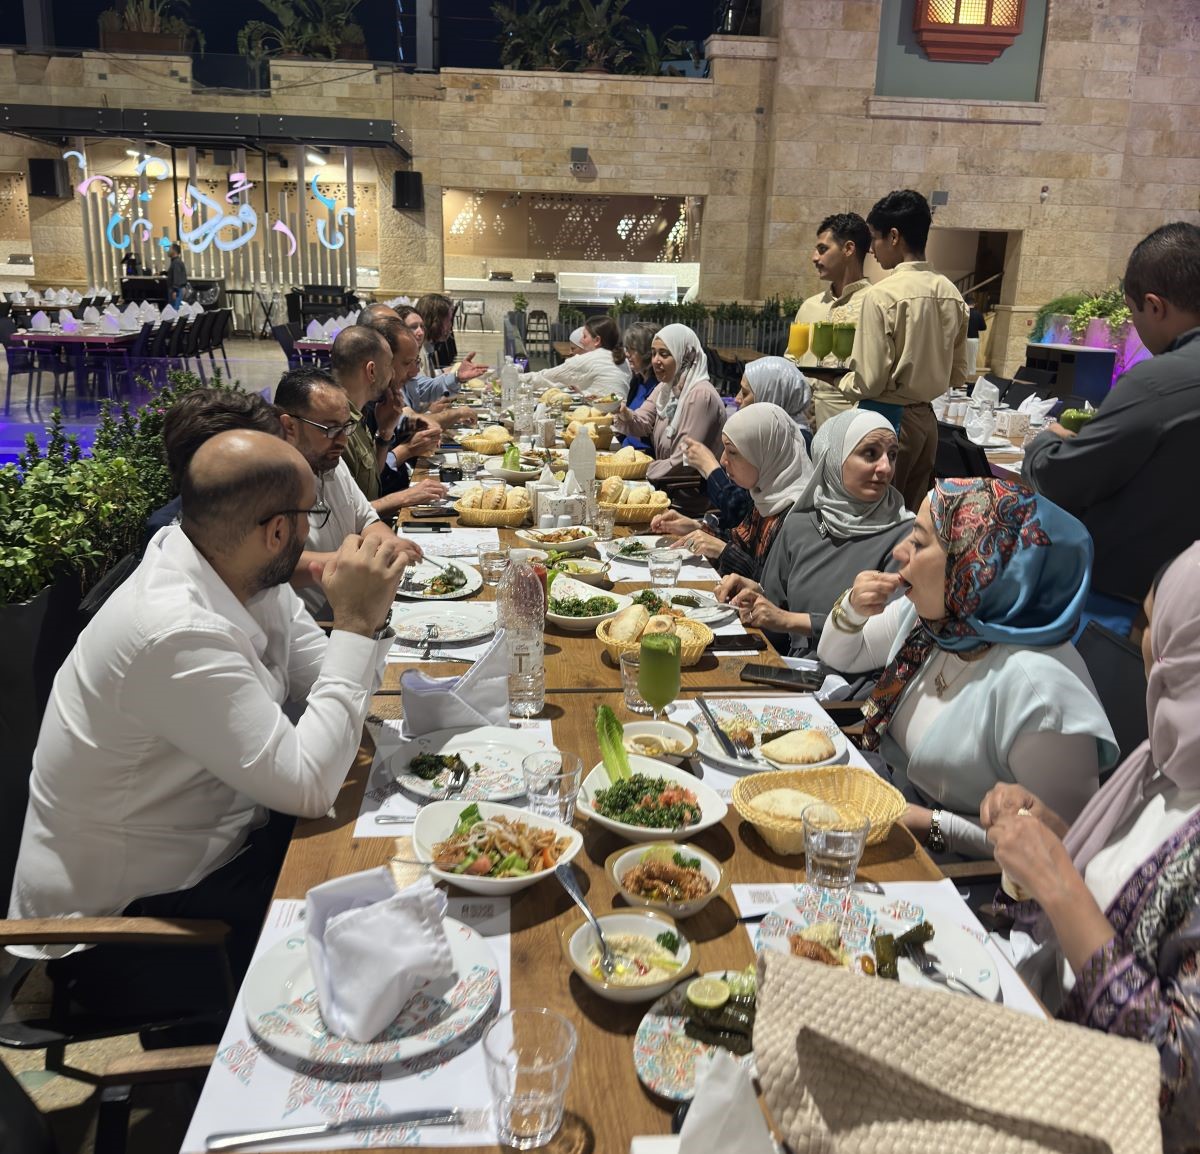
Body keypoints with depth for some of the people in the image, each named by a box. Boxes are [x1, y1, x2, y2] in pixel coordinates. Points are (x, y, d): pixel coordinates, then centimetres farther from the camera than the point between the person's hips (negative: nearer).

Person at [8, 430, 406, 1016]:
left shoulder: (238, 574, -6)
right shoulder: (176, 635, -33)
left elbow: (324, 684, 3)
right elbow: (308, 786, -30)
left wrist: (366, 616, -16)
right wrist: (356, 625, -27)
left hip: (209, 846, 8)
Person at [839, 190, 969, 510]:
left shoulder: (882, 295, -14)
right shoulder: (951, 294, 6)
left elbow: (869, 381, -16)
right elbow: (957, 374, 12)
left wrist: (842, 382, 3)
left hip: (887, 418, -7)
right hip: (926, 418, 7)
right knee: (913, 515, 13)